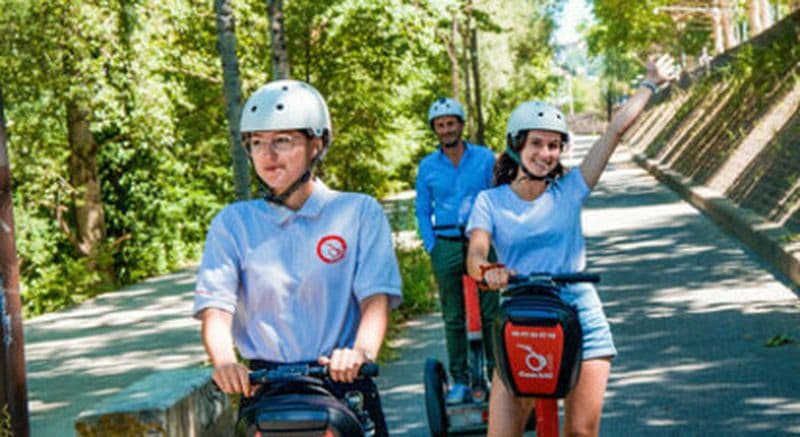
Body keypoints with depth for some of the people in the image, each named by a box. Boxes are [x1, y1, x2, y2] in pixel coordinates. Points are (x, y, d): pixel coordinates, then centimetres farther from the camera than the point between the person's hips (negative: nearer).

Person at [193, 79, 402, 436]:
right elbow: (216, 305, -2)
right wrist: (224, 360, -24)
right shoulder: (233, 223, 9)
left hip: (343, 382, -1)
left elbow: (376, 296, -5)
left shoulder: (359, 213, 6)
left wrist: (362, 351, -26)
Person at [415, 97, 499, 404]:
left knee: (491, 311, -3)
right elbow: (423, 212, 13)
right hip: (446, 245, 1)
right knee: (453, 317, 3)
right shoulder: (427, 167, 7)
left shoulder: (485, 158, 4)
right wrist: (432, 247, 3)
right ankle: (460, 381, 8)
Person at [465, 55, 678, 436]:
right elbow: (475, 253, -15)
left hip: (581, 322, 1)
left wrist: (650, 84, 10)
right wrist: (488, 271, -37)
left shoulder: (569, 191, 4)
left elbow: (616, 130, 6)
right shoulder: (491, 201, 2)